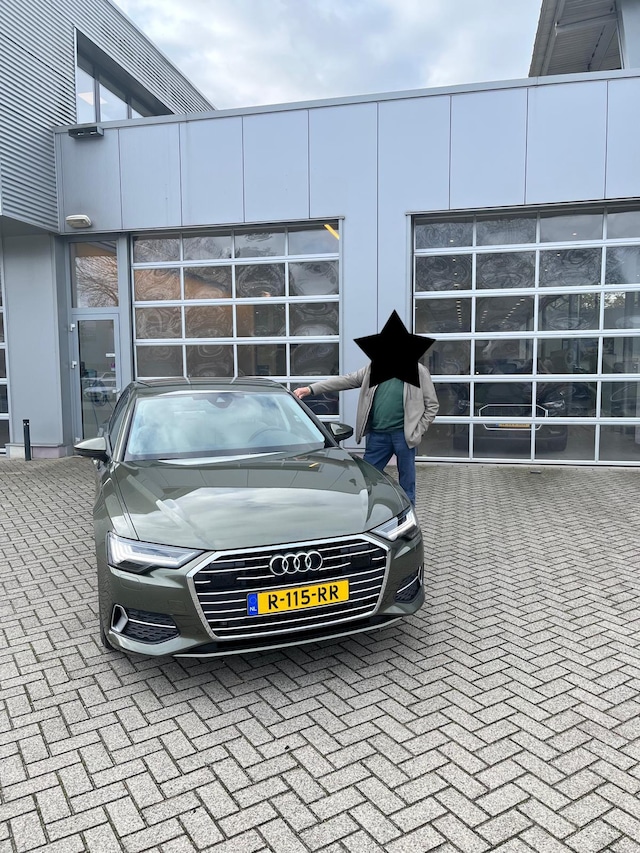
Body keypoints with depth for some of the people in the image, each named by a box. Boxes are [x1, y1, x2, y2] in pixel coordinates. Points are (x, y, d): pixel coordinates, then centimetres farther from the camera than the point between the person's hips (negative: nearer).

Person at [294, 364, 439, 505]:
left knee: (407, 481, 7)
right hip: (377, 434, 3)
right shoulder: (372, 369, 7)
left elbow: (432, 405, -1)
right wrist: (311, 389, -4)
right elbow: (345, 380, 3)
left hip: (404, 435, -3)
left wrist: (418, 431, -7)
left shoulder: (418, 372, -3)